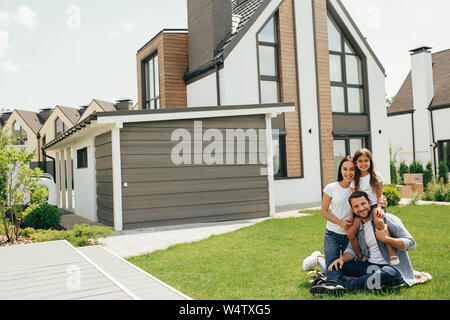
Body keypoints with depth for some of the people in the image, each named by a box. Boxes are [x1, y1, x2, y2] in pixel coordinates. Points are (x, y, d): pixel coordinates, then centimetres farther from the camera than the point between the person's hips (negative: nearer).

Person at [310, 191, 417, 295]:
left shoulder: (388, 219, -9)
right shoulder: (357, 227, 8)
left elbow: (411, 244, -12)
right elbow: (351, 250, 12)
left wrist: (385, 238, -23)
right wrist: (342, 259, -10)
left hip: (393, 268, -5)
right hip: (371, 266, 6)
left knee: (389, 274, -40)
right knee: (337, 264, -6)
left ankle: (344, 285, -40)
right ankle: (334, 284, -38)